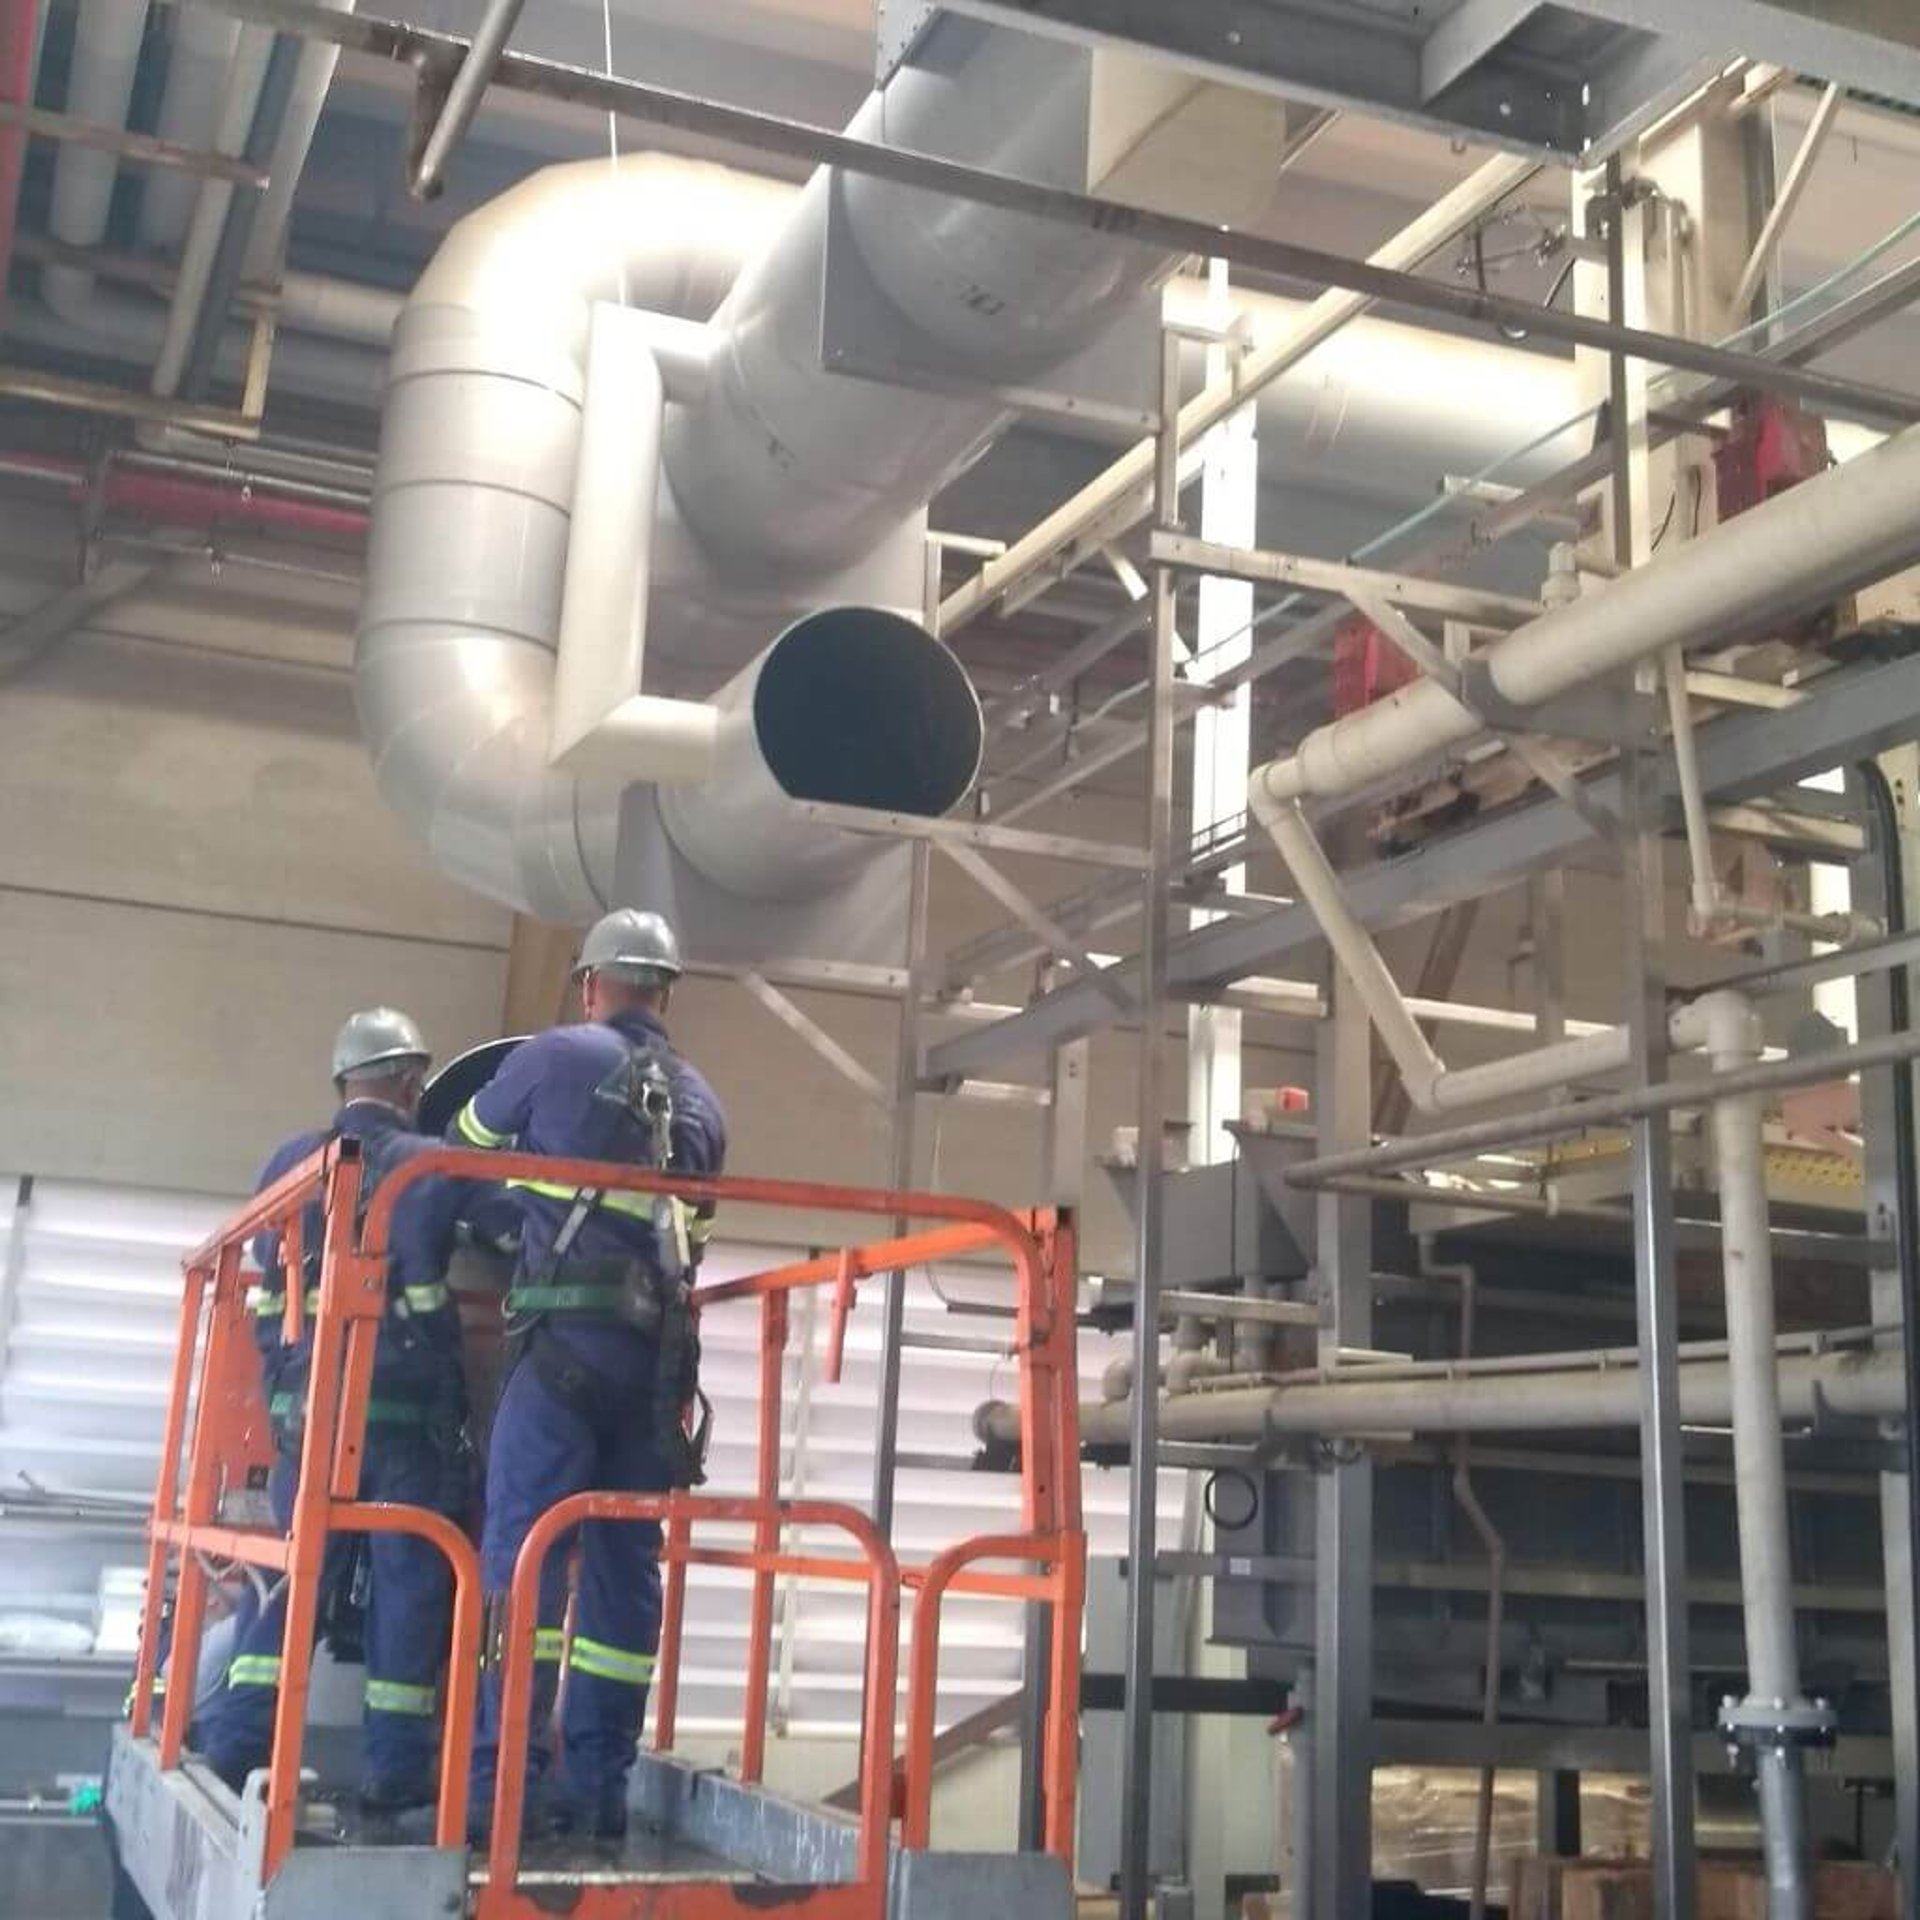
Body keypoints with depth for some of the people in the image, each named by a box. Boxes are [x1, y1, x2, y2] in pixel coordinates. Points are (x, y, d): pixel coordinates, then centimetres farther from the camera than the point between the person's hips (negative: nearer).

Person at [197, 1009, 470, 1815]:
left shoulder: (291, 1162, 10)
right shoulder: (429, 1164, -2)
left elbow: (268, 1285, 13)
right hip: (405, 1409, -4)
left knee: (308, 1578, 13)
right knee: (408, 1586, 2)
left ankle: (236, 1742, 9)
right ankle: (394, 1767, 4)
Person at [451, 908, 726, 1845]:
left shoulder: (559, 1055, 4)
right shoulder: (701, 1104, 18)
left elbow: (466, 1145, 17)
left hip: (569, 1332, -5)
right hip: (660, 1351, 5)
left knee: (522, 1551, -5)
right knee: (624, 1564, 7)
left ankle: (502, 1779, -10)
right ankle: (597, 1785, 8)